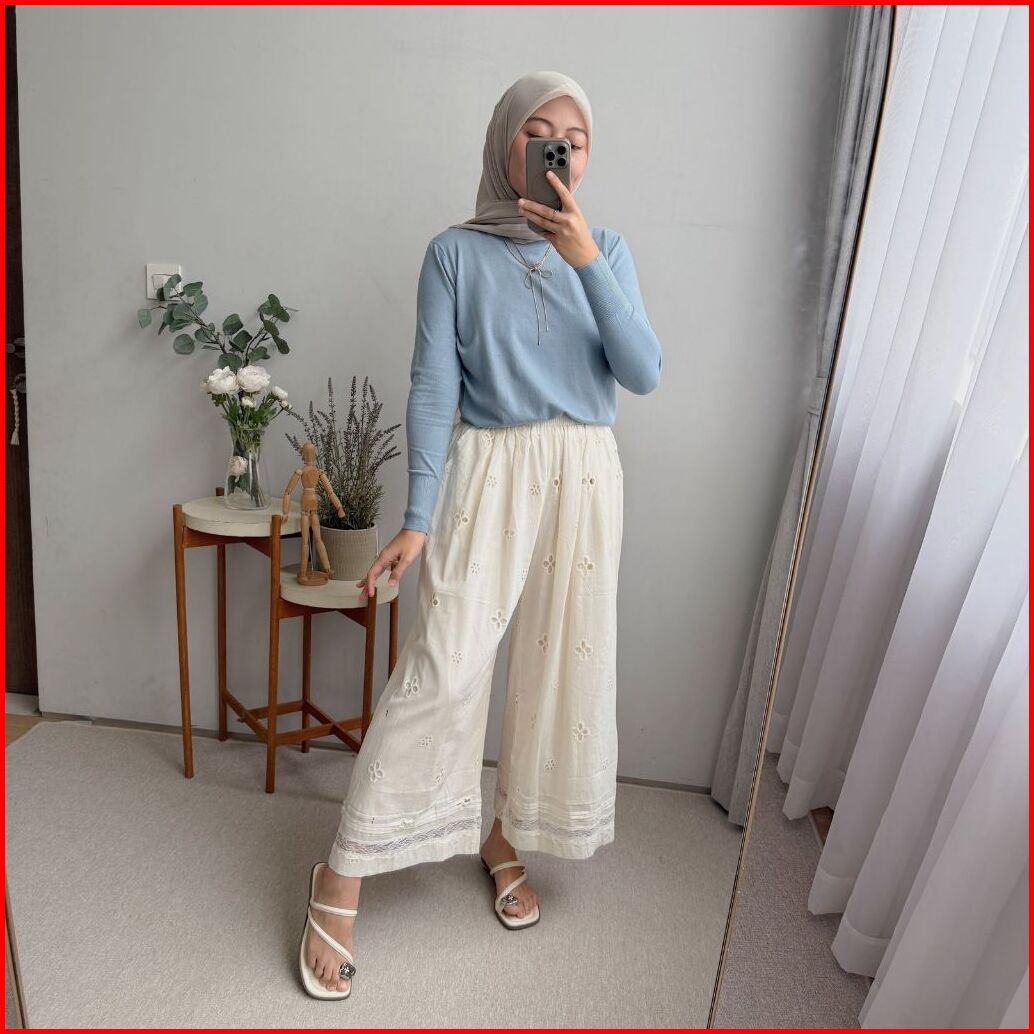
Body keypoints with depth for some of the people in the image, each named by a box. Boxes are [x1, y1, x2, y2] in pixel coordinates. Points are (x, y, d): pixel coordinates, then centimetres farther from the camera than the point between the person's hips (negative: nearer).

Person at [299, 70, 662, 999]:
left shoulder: (606, 250, 8)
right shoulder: (457, 252, 0)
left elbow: (644, 374, -4)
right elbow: (433, 389, -6)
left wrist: (587, 260, -14)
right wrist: (418, 518, -13)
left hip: (586, 478, 4)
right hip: (490, 474, -3)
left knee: (564, 669, 8)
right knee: (442, 671, -9)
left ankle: (506, 837, 31)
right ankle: (341, 879, 7)